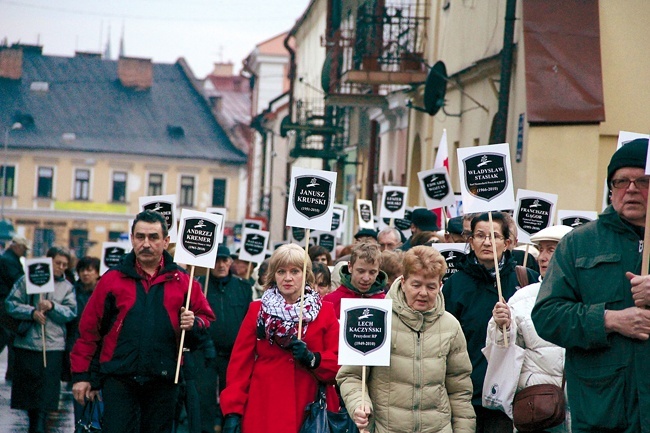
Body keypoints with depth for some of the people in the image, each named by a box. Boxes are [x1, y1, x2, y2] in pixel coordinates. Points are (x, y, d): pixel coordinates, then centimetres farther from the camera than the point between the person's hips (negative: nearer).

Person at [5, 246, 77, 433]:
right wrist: (31, 312, -15)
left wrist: (52, 307, -17)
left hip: (53, 347, 0)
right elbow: (11, 303, -1)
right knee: (27, 389, 8)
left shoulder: (67, 287, 9)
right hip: (26, 344, 0)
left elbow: (71, 312, -1)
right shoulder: (27, 280, 5)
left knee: (45, 394, -5)